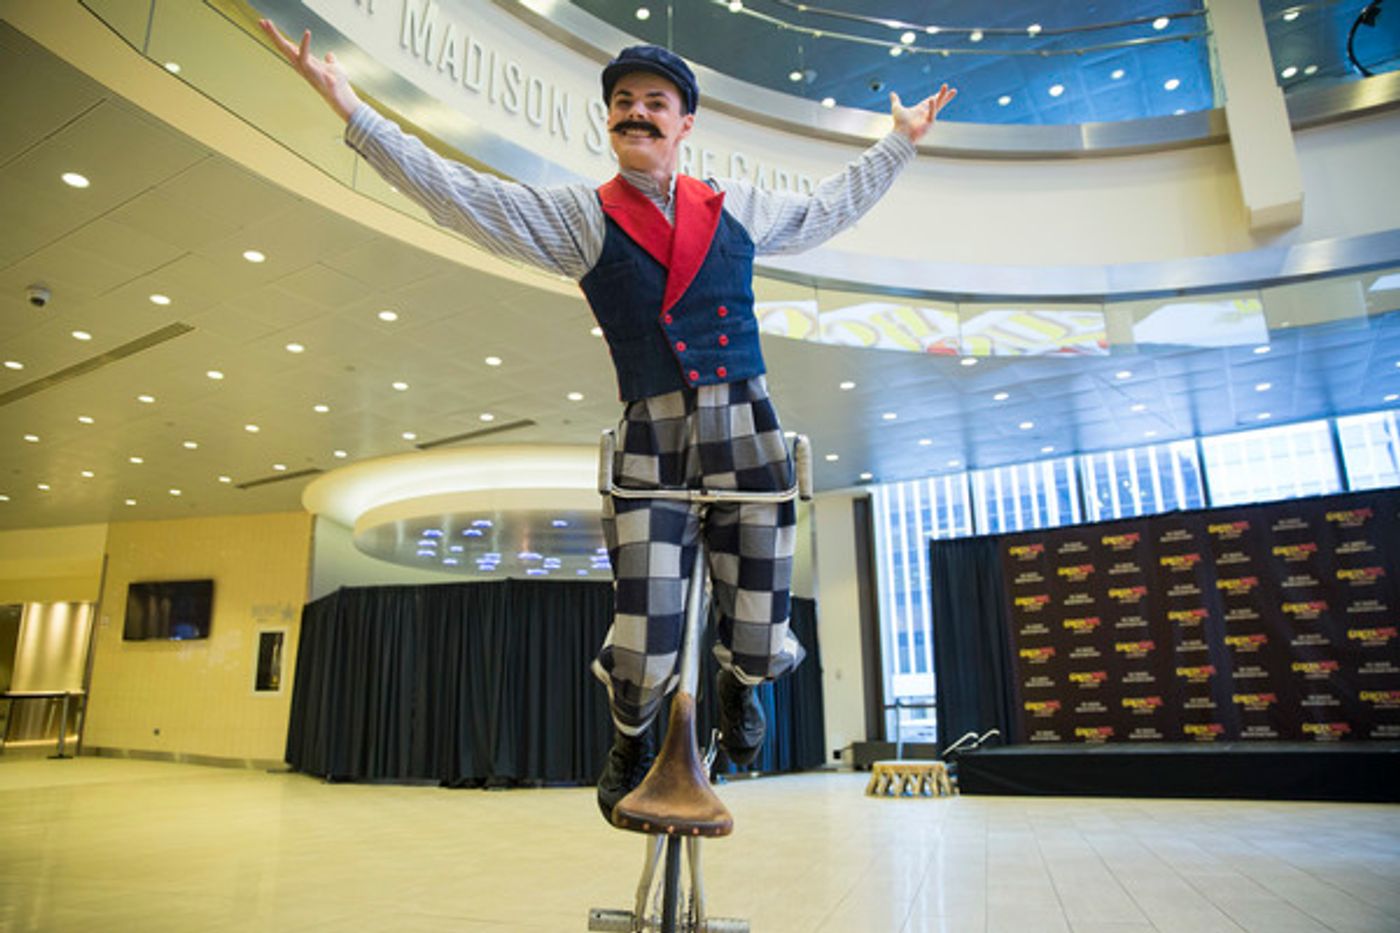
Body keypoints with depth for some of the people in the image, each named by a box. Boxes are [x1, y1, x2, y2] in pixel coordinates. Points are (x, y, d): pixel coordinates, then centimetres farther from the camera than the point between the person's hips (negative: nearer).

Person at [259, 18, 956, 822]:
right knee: (646, 650, -5)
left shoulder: (738, 207, 13)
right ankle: (630, 745, 33)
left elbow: (829, 211, 28)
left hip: (748, 434, 2)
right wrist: (350, 106, 2)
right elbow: (456, 194, 4)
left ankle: (738, 686, 43)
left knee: (760, 642, 2)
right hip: (651, 445, -1)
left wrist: (902, 142, 36)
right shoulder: (580, 217, 7)